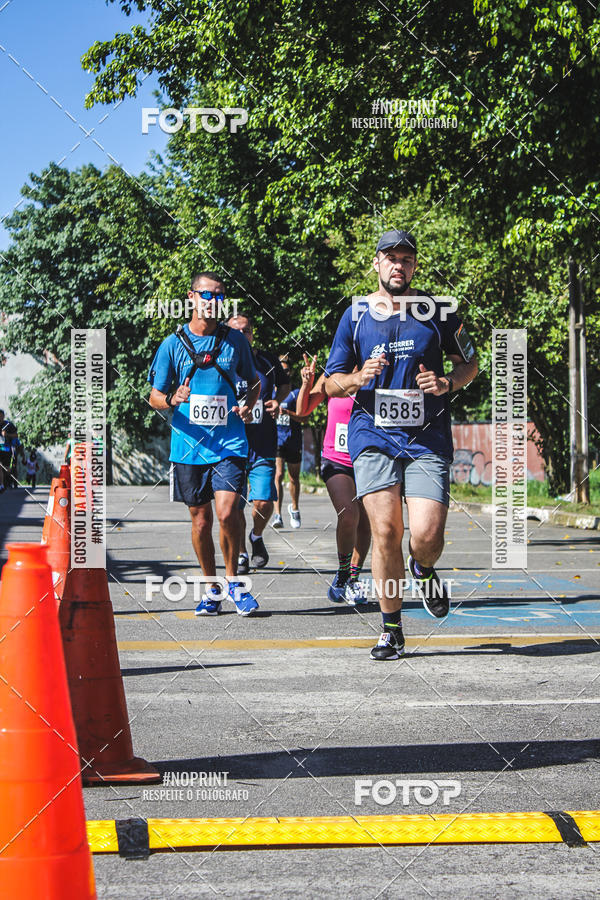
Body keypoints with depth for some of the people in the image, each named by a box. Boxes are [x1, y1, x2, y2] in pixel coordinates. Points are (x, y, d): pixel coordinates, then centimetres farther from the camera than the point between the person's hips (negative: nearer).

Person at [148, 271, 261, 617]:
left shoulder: (235, 340, 5)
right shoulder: (173, 344, 2)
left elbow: (254, 382, 19)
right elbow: (154, 397, 6)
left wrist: (248, 405, -3)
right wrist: (173, 399, -17)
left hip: (230, 442, -1)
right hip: (189, 445, 1)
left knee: (227, 512, -16)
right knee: (201, 519, 6)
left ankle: (233, 580, 6)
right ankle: (212, 590, 22)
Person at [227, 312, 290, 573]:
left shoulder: (268, 361, 3)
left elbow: (284, 384, 22)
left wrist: (277, 400, 1)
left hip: (263, 446, 0)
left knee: (263, 504, -10)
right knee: (235, 506, 2)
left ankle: (257, 537, 21)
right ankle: (241, 554, 22)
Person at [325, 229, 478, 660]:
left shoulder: (435, 311, 4)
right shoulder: (354, 316, 7)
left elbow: (469, 363, 15)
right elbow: (331, 383, 12)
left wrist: (447, 383, -7)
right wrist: (359, 378, -10)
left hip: (428, 439, -1)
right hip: (373, 436, 1)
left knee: (427, 536, -13)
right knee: (386, 532, -9)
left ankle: (424, 571, 25)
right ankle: (391, 629, 5)